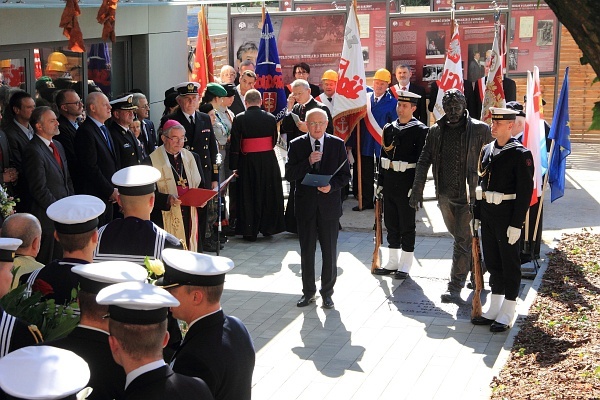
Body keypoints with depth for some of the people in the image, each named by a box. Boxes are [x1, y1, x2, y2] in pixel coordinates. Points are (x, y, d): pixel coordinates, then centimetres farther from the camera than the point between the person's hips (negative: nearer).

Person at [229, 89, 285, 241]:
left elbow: (235, 144, -9)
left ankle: (250, 231, 9)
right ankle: (268, 227, 23)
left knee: (249, 196, 6)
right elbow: (275, 140, 7)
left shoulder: (239, 119, -8)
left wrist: (234, 166, -5)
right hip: (269, 160, 2)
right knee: (268, 194, 15)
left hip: (248, 162, -2)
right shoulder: (270, 118, -2)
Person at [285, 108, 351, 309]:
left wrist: (332, 185, -16)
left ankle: (327, 292, 19)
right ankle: (308, 292, 23)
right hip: (305, 205, 0)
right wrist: (308, 162, -19)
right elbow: (289, 175, -6)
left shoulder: (337, 144, 1)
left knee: (330, 251, 5)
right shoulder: (296, 145, 1)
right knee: (307, 251, 9)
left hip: (329, 204, 0)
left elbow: (345, 174, 2)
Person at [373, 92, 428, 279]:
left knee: (407, 225, 3)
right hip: (389, 183, 6)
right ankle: (393, 262, 23)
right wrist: (380, 183, 10)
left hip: (407, 184, -6)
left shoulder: (420, 130, -8)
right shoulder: (389, 128, 9)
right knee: (391, 223, 12)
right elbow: (383, 156, 13)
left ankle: (405, 265, 12)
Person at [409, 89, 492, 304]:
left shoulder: (479, 129, -7)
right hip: (445, 195, 5)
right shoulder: (436, 131, 4)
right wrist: (417, 190, 1)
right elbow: (424, 161, 6)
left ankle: (455, 288, -3)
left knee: (462, 241, -6)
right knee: (459, 236, 20)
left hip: (468, 195, -5)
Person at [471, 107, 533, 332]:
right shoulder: (487, 150, 10)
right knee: (492, 262, 14)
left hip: (507, 216, -7)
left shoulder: (520, 154, -12)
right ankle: (494, 309, 24)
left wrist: (516, 224, -17)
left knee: (510, 263, 3)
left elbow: (525, 191, -14)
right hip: (488, 215, 7)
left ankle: (507, 314, 11)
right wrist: (477, 215, 12)